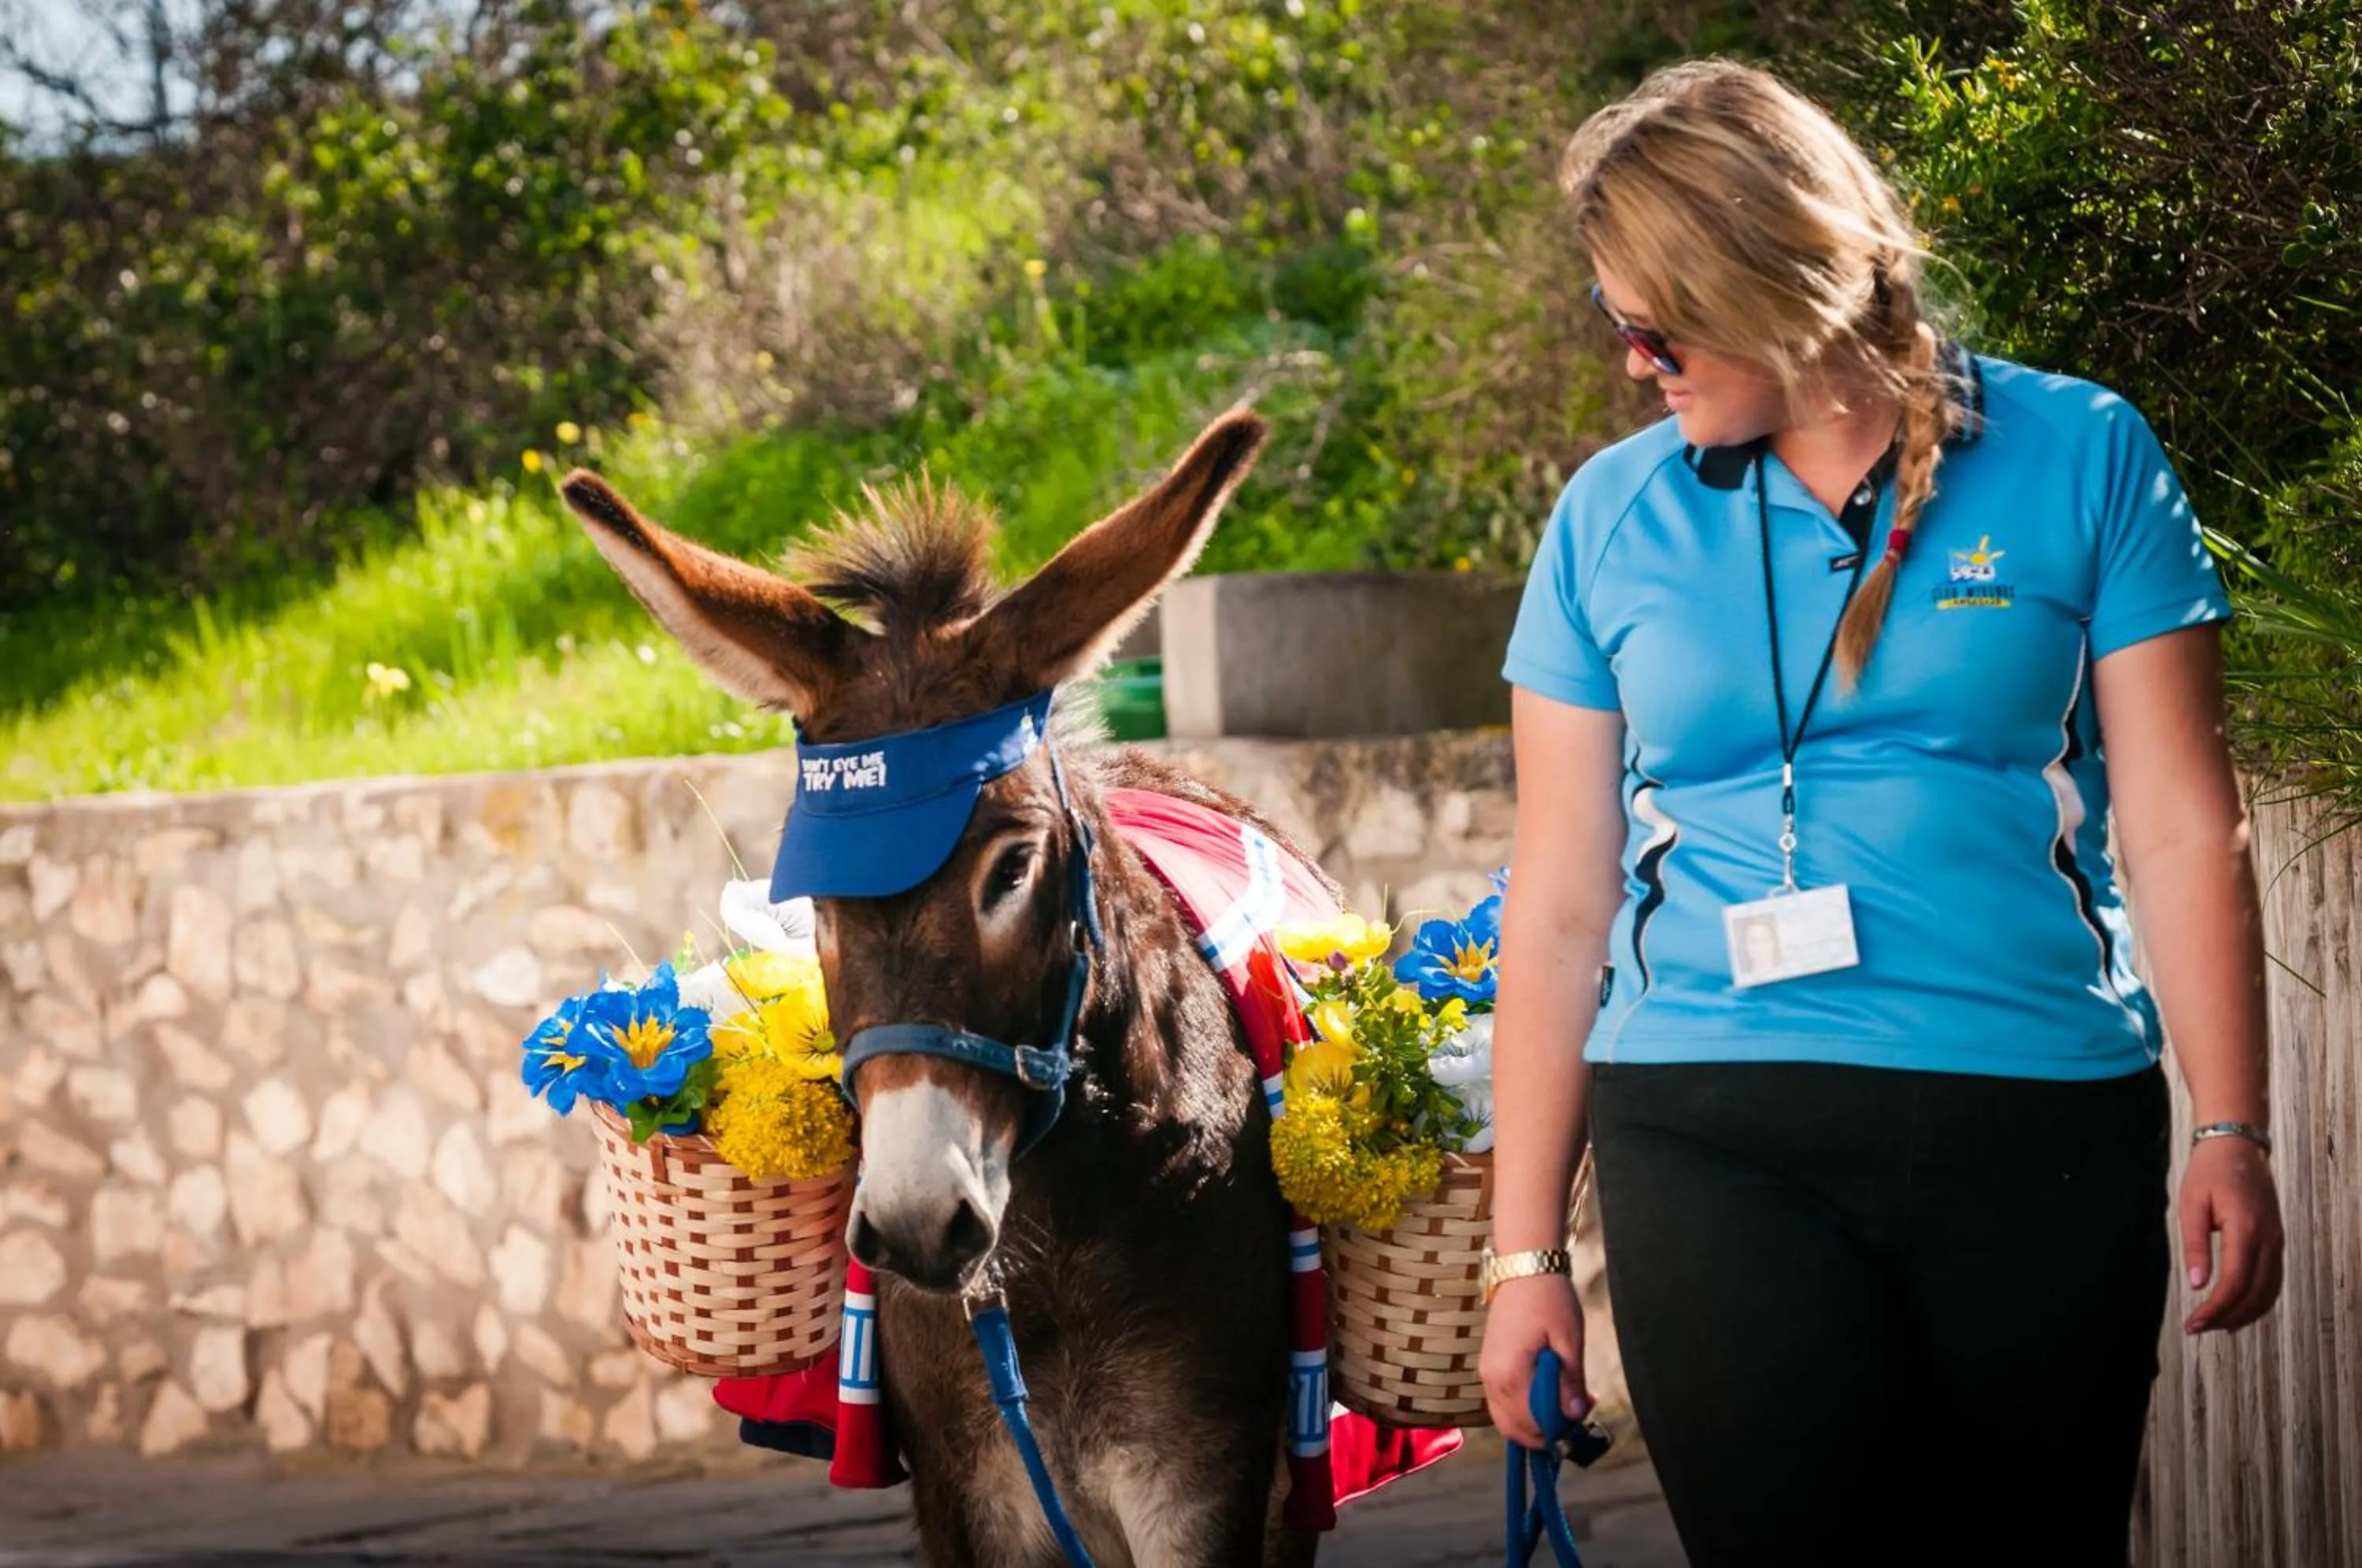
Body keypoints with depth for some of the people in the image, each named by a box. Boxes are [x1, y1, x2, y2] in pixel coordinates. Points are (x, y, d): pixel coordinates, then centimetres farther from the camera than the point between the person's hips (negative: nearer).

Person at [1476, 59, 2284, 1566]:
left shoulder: (2077, 457, 4)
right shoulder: (1612, 518, 9)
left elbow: (2183, 828, 4)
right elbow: (1560, 902, 10)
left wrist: (2231, 1134, -5)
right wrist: (1526, 1249, 7)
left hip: (2042, 1135, -1)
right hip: (1715, 1145, 1)